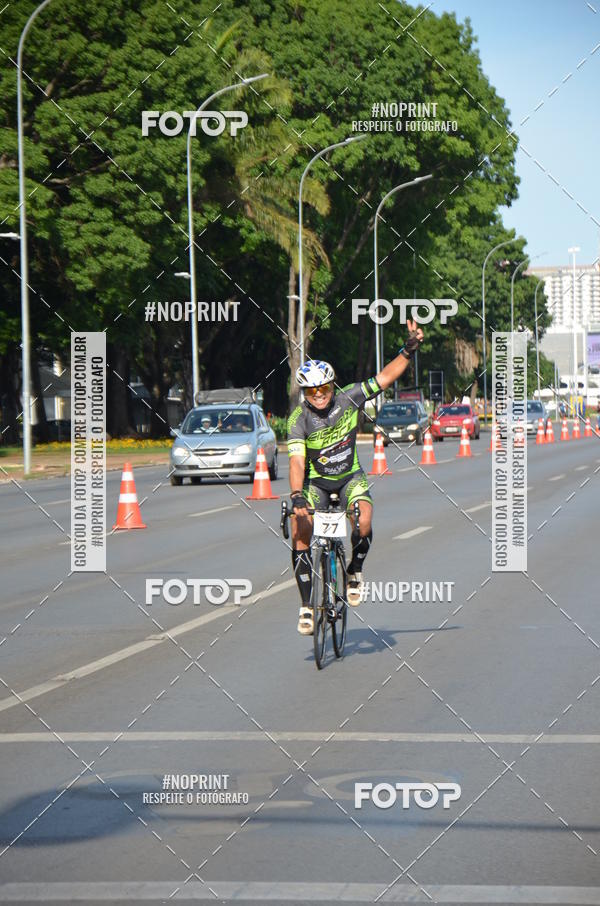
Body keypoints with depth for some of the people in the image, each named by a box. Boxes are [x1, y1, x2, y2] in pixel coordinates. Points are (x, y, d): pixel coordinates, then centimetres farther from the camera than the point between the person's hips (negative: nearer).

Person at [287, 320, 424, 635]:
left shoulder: (348, 398, -14)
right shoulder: (298, 419, -19)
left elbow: (385, 378, -9)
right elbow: (297, 461, -28)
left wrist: (409, 350, -21)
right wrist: (296, 496, -42)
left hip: (350, 477, 1)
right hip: (315, 481, -1)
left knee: (363, 519, -29)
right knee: (300, 533, -20)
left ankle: (355, 573, -1)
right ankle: (306, 606, -10)